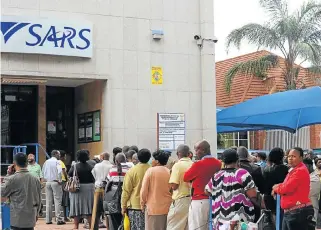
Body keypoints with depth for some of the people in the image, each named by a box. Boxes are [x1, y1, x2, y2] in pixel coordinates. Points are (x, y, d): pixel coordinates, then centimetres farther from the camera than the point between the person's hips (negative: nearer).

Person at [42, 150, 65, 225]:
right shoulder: (57, 162, -8)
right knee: (57, 201, -3)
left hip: (48, 182, 6)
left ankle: (48, 219, 10)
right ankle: (59, 219, -4)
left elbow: (43, 172, 15)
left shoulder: (46, 162, 11)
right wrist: (59, 180, -11)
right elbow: (59, 171, -21)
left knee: (48, 201, 8)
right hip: (55, 182, -6)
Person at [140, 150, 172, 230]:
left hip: (153, 207, -4)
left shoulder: (151, 171, -8)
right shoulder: (169, 172, 1)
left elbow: (144, 190, -7)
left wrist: (142, 204, 5)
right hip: (167, 207, 4)